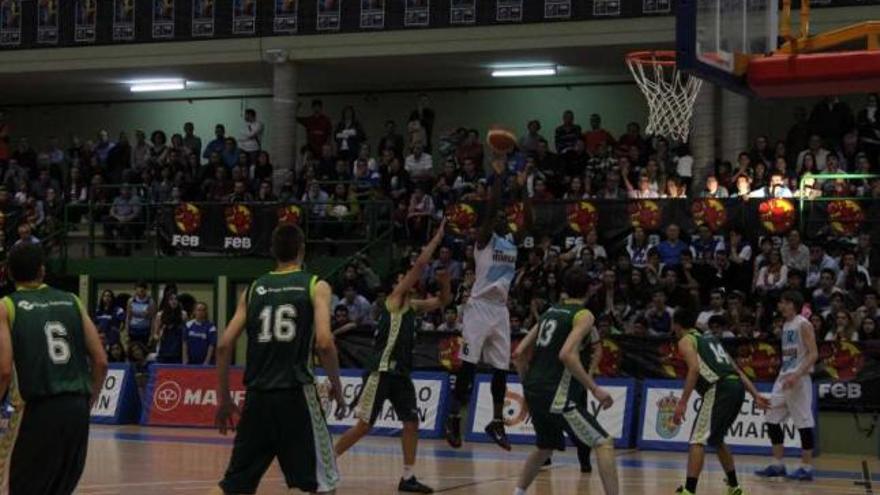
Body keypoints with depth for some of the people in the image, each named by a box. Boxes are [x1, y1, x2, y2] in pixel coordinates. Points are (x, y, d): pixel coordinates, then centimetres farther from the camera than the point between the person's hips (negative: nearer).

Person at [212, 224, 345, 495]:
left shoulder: (254, 289, 12)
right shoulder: (316, 286, 1)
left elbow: (224, 345, 7)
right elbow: (324, 343, -12)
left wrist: (223, 398, 15)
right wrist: (336, 386, 2)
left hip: (257, 395, 4)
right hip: (296, 394, -4)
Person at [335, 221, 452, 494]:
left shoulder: (413, 305, 16)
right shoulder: (395, 298, -6)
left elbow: (443, 301, 24)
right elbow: (420, 264, -13)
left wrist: (444, 282, 3)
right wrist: (437, 238, -8)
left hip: (401, 373, 8)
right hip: (382, 371, -8)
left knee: (412, 423, 3)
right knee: (363, 426, -7)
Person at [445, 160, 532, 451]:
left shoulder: (513, 243, 14)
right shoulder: (484, 239, -2)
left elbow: (529, 220, 4)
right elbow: (491, 209, -16)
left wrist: (522, 189, 1)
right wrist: (498, 177, -16)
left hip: (501, 309, 6)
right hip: (480, 305, -6)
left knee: (501, 368, 5)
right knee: (468, 364, -8)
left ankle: (497, 423, 13)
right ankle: (454, 418, -2)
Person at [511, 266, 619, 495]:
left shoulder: (550, 312, 17)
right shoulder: (584, 315, -5)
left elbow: (519, 354, 15)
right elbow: (566, 354, -21)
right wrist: (595, 389, -18)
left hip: (534, 391, 8)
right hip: (556, 394, -8)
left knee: (545, 447, 28)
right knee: (604, 443, -4)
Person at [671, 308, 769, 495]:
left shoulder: (685, 341, 6)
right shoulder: (710, 338, 30)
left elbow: (694, 369, -13)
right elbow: (736, 369, 24)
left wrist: (682, 403, -17)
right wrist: (756, 395, 20)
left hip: (719, 389, -8)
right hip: (737, 387, 8)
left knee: (698, 440, -8)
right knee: (716, 439, 26)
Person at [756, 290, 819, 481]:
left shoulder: (803, 325, -11)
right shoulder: (786, 325, 15)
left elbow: (813, 354, -17)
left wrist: (796, 376, -26)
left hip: (798, 379, -9)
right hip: (783, 378, 9)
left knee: (804, 423, -4)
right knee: (772, 420, 7)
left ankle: (806, 467, 2)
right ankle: (777, 465, 13)